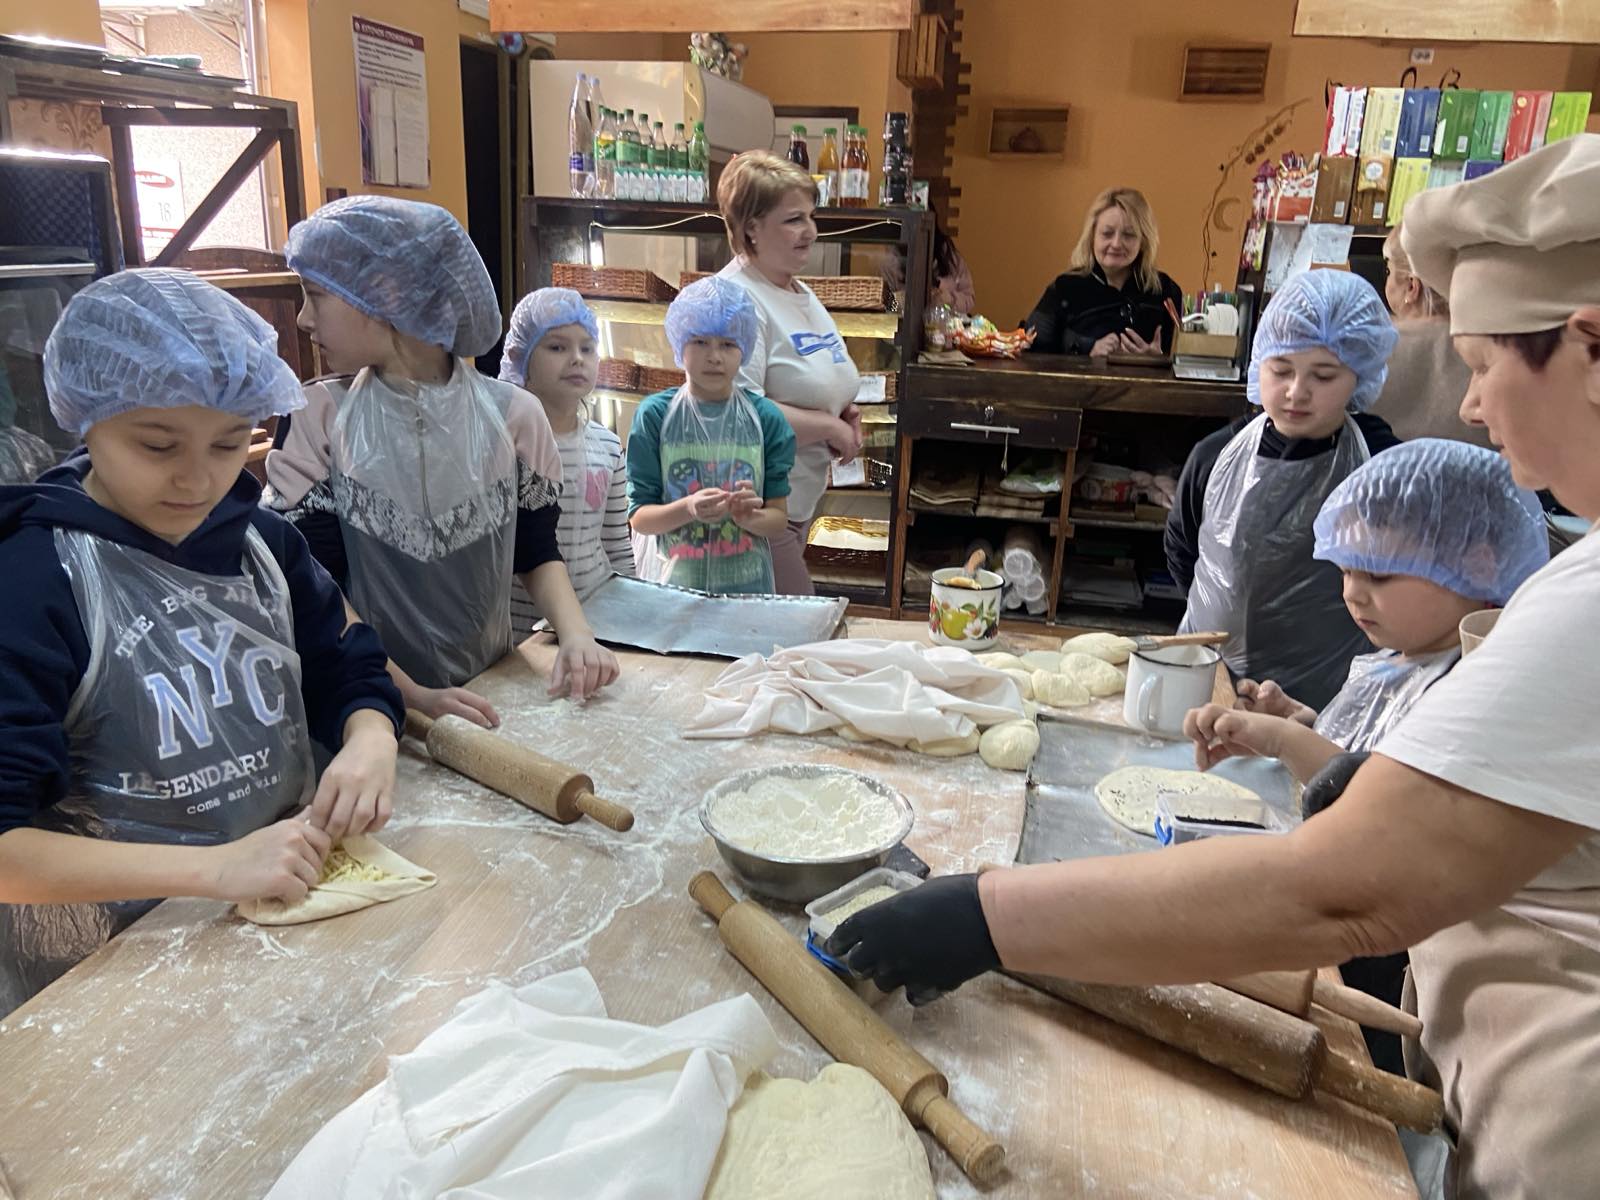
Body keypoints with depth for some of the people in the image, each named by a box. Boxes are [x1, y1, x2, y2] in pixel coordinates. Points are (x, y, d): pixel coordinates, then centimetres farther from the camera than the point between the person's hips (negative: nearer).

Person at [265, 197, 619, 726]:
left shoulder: (513, 415, -2)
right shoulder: (319, 419, -4)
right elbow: (319, 590, -5)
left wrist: (575, 635, -11)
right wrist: (414, 697, -17)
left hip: (492, 695, 1)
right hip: (370, 704, -1)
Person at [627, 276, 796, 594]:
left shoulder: (766, 418, -4)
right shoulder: (654, 415, -6)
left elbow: (779, 517, 0)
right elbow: (639, 517, -6)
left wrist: (751, 517, -21)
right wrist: (688, 508, -24)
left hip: (745, 583, 1)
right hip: (671, 581, -1)